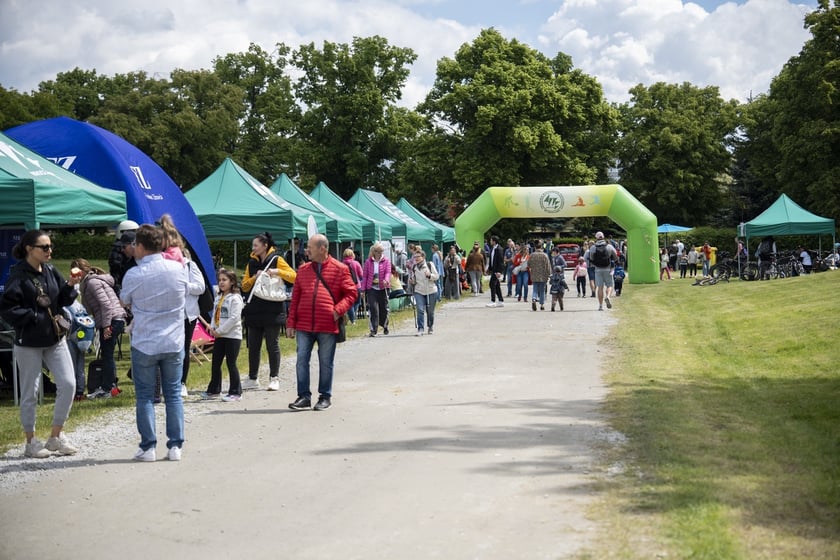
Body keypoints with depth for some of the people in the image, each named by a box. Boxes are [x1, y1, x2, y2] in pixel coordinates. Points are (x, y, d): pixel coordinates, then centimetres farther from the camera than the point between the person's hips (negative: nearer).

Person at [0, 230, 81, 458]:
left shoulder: (51, 271, 4)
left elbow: (63, 300, 9)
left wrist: (70, 286, -9)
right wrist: (35, 317, -18)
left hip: (55, 338, 5)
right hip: (29, 343, -5)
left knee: (68, 384, -1)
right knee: (30, 392, 5)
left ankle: (56, 436, 13)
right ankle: (31, 442, 19)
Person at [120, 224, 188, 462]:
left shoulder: (133, 275, -12)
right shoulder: (178, 269, -5)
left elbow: (124, 302, 6)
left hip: (144, 345, -2)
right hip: (174, 343, 2)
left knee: (145, 396, 8)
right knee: (173, 394, 10)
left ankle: (148, 447, 9)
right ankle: (175, 445, 11)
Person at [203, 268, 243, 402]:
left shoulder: (235, 298, -12)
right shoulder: (218, 298, 13)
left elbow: (234, 318, -18)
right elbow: (215, 314, 16)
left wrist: (220, 330, -17)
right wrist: (212, 328, -2)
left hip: (232, 336, -8)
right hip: (219, 336, 8)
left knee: (231, 364, -3)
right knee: (215, 363, 12)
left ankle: (235, 392, 5)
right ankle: (214, 390, 24)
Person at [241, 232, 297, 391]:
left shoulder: (277, 260, -3)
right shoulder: (251, 263, 12)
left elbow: (294, 276, -9)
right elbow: (244, 286, 8)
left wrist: (277, 272, -21)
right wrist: (255, 277, -10)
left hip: (272, 310, -5)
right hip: (254, 310, 5)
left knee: (272, 345, 1)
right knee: (253, 345, 8)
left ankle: (274, 378, 8)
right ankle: (253, 378, 17)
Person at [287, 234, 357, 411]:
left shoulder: (339, 269, -1)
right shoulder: (303, 270, 10)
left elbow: (351, 293, 0)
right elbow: (295, 298, 10)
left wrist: (338, 310, -13)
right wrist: (291, 323, 6)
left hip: (328, 326, -3)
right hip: (304, 326, 3)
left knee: (326, 362, 6)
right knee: (302, 361, 2)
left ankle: (325, 397, 18)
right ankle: (304, 396, 11)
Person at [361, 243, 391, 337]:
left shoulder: (386, 261, 3)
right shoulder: (368, 262, 4)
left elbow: (388, 272, -10)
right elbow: (364, 276, 5)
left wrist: (386, 280, -31)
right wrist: (363, 289, 2)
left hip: (383, 288, 1)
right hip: (371, 288, 0)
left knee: (384, 308, 10)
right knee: (373, 308, -10)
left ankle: (385, 325, 36)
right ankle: (373, 330, -7)